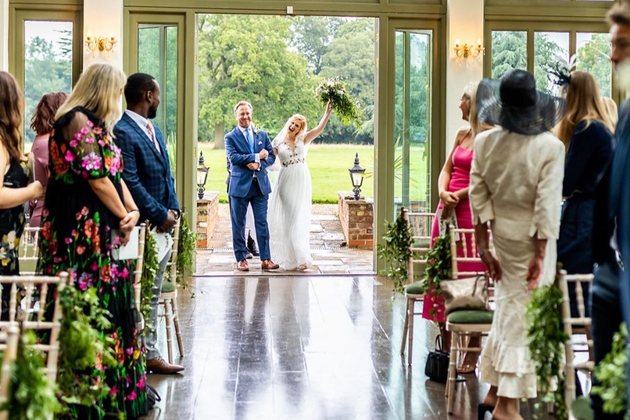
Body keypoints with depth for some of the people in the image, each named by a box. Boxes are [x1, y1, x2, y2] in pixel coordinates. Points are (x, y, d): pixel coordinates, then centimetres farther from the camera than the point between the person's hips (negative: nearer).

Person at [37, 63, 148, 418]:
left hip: (101, 232, 10)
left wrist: (132, 210, 0)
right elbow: (97, 178, -16)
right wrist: (123, 217, -5)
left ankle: (115, 387, 20)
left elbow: (115, 175, 16)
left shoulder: (98, 125, 19)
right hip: (81, 232, -10)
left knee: (111, 306, 12)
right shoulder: (77, 120, -11)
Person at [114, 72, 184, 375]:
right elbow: (130, 183, -20)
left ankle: (150, 354, 21)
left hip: (162, 225, 10)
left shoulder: (153, 130, 16)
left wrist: (173, 209, 5)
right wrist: (161, 215, -14)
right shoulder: (122, 132, -15)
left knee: (152, 294, 14)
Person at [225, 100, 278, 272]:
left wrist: (259, 164, -14)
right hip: (240, 185, -2)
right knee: (238, 224, 4)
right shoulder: (230, 137, 0)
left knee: (262, 222, 3)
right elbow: (233, 158, -14)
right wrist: (257, 156, -14)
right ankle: (241, 259, 13)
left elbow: (271, 156, 6)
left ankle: (265, 259, 7)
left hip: (260, 185, 3)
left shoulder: (262, 135, 11)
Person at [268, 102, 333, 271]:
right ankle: (288, 257, 9)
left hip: (302, 181, 1)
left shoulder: (303, 139, 5)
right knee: (286, 218, 2)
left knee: (299, 218, 1)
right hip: (286, 181, -1)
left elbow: (319, 128, -6)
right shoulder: (278, 142, 2)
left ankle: (301, 257, 3)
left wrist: (327, 112, -15)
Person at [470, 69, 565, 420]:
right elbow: (547, 206, -17)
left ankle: (495, 390, 29)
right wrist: (541, 255, -11)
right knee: (524, 315, 4)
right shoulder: (550, 147, -17)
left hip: (502, 233, 4)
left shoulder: (485, 142, -5)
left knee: (507, 308, 20)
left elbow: (479, 198, -2)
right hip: (533, 237, -4)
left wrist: (483, 246, 5)